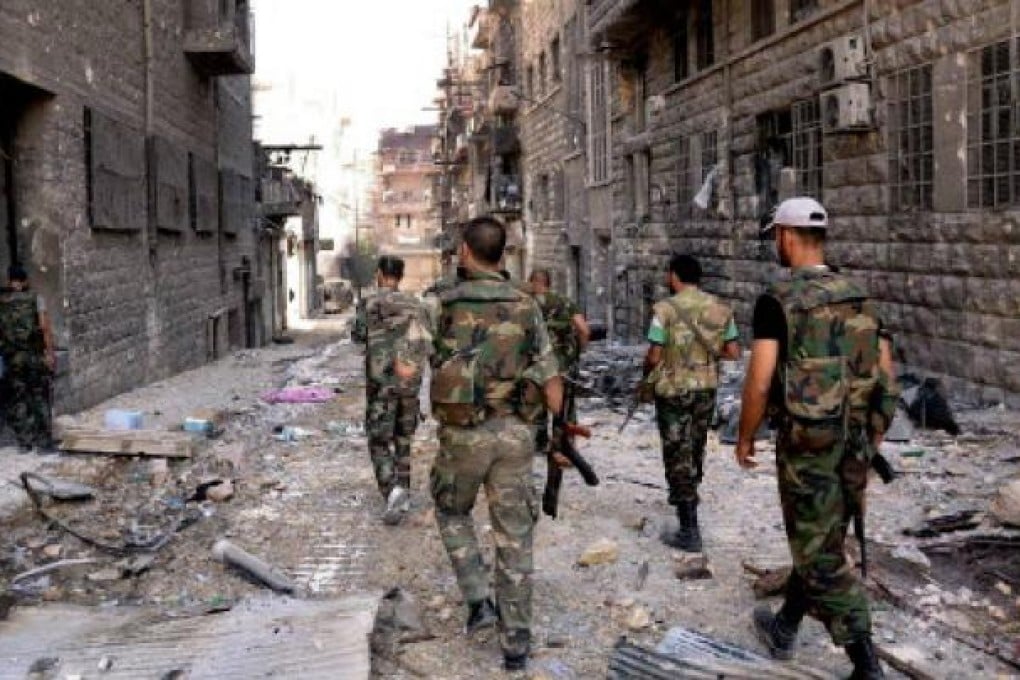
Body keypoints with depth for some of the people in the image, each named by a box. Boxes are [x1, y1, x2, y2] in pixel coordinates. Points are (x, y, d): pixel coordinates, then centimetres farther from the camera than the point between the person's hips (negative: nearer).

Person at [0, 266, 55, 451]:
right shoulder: (36, 299, -4)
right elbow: (45, 327, -11)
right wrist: (49, 352, -8)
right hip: (35, 356, -1)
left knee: (16, 401, 12)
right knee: (39, 399, 9)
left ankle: (25, 442, 14)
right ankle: (44, 442, 11)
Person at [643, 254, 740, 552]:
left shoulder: (666, 309, -15)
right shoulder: (720, 308, 0)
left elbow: (654, 356, -15)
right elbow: (734, 352, 2)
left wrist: (647, 372, 6)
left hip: (673, 390, -5)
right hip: (706, 388, 5)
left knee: (678, 455, -1)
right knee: (695, 448, 23)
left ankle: (689, 531, -3)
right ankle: (685, 497, 45)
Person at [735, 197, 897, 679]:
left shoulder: (777, 301, -12)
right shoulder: (860, 299, 7)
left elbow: (759, 383, -15)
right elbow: (887, 377, 8)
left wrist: (744, 438, -2)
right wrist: (869, 435, 19)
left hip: (806, 442, -7)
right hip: (856, 441, 7)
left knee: (820, 556, 3)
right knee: (818, 543, 20)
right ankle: (784, 630, 38)